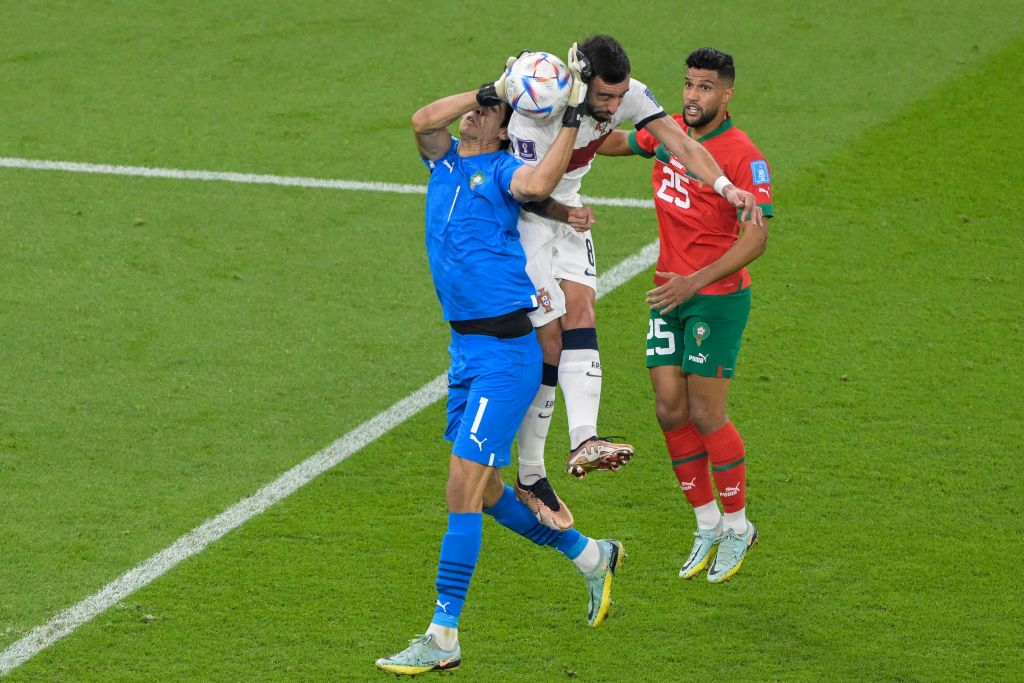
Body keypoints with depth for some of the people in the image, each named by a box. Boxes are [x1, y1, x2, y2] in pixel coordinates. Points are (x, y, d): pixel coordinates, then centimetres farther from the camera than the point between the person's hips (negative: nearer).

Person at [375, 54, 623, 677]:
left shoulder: (502, 170, -4)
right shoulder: (446, 160, 14)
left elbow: (537, 184, -28)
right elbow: (423, 120, -7)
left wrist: (573, 117, -20)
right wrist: (493, 88, -5)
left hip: (508, 350, -8)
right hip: (465, 347, 8)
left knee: (464, 489, -10)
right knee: (483, 492, 16)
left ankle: (443, 638, -9)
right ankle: (591, 556, 35)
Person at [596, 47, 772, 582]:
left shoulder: (742, 156, -16)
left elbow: (755, 238, -21)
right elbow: (616, 142, 24)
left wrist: (695, 280, -28)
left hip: (717, 297, -6)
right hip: (669, 296, 7)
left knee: (706, 417, -4)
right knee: (670, 411, 5)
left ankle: (737, 525, 15)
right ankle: (707, 525, 20)